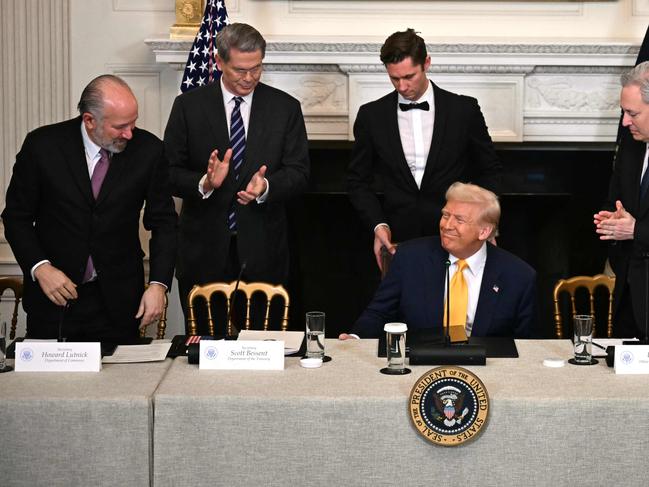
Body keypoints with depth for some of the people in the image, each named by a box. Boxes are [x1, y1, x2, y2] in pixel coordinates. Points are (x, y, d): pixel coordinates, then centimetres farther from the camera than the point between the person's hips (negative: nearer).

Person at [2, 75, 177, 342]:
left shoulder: (148, 149, -6)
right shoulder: (43, 145, -9)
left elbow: (163, 222, 1)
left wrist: (158, 284, -10)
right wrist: (40, 267, -15)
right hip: (53, 294, 0)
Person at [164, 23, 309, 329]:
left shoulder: (285, 108, 4)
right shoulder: (189, 106, 2)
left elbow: (299, 172, 1)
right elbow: (169, 172, -1)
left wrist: (266, 187, -19)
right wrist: (204, 183, -20)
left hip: (262, 249, 1)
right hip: (204, 249, 0)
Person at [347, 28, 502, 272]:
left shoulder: (464, 109, 0)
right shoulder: (371, 115, 2)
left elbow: (489, 170, 9)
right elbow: (358, 180, 9)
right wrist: (378, 224, -6)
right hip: (398, 238, 1)